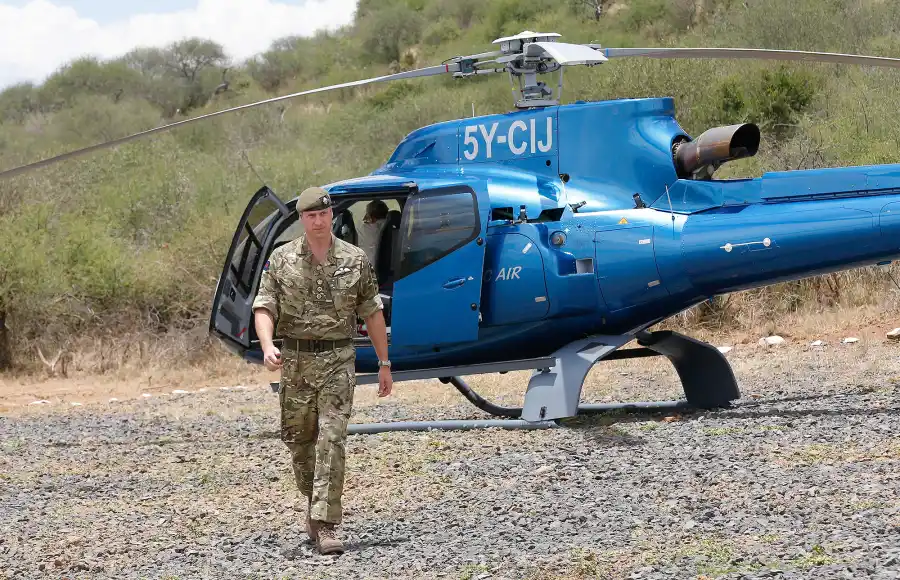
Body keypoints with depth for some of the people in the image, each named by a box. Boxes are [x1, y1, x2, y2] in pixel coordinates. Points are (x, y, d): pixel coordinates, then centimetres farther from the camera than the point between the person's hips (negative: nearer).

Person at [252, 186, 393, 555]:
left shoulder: (355, 260, 3)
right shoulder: (281, 260, 3)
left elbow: (372, 313, 9)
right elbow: (264, 307, -3)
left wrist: (384, 363, 10)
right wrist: (267, 346, -22)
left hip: (338, 361, -2)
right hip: (295, 360, 2)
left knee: (331, 439, -12)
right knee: (299, 441, 10)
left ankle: (325, 525, -15)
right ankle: (316, 503, 34)